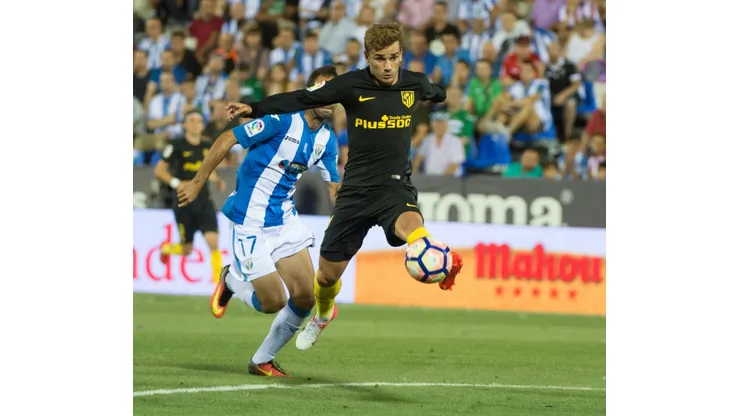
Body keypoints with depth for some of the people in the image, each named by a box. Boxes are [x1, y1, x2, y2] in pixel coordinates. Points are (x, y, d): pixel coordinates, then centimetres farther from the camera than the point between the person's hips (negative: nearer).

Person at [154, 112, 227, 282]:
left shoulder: (207, 146, 8)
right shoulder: (177, 146, -6)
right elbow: (159, 170, -4)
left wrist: (218, 181, 4)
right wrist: (177, 183, -18)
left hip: (204, 200, 3)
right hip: (184, 203, -3)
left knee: (213, 241, -14)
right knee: (187, 250, 5)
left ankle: (218, 278, -8)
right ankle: (166, 248, 40)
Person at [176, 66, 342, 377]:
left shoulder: (326, 139, 4)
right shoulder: (282, 119, -18)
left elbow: (334, 188, 13)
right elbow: (227, 139, -14)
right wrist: (197, 183, -12)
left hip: (284, 221, 7)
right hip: (250, 223, -7)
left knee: (305, 297, -1)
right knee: (274, 301, -9)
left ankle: (262, 360, 18)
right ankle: (230, 280, 23)